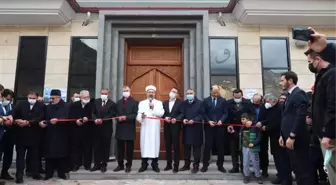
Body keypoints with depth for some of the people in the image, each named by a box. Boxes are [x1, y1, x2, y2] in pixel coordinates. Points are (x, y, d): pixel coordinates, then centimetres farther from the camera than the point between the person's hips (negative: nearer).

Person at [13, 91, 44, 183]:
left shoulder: (41, 106, 0)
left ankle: (35, 173, 21)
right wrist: (17, 120, -19)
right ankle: (19, 175, 12)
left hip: (34, 135, 0)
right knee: (20, 154, 5)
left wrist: (28, 122, -21)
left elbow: (40, 118, -12)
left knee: (34, 154, 10)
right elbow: (14, 115, 1)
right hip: (21, 134, 1)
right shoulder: (21, 104, 5)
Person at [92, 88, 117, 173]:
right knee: (96, 146, 7)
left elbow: (111, 115, -12)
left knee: (105, 147, 5)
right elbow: (93, 113, 4)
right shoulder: (96, 101, 9)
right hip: (97, 128, 3)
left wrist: (102, 120, -22)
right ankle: (97, 164, 18)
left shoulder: (112, 104, -4)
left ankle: (104, 165, 16)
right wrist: (95, 119, -15)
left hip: (107, 128, -3)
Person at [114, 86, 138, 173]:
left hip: (129, 128, -4)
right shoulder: (118, 102, 15)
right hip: (120, 128, 4)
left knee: (129, 148, 3)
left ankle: (128, 165, 13)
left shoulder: (134, 102, 0)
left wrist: (126, 117, -21)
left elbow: (135, 114, -9)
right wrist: (119, 117, -11)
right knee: (120, 148, 9)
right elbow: (116, 113, 11)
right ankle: (120, 165, 19)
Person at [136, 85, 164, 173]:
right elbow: (138, 115, 1)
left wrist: (153, 108, -16)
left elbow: (161, 113, -6)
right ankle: (144, 165, 8)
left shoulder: (159, 103, 10)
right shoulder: (141, 103, 11)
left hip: (155, 128, 0)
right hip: (145, 127, 1)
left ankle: (155, 165, 8)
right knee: (144, 144, 0)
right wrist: (141, 116, -20)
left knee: (155, 144, 0)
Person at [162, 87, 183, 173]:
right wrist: (165, 118, -11)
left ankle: (176, 166, 7)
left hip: (175, 126, -4)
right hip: (167, 127, 5)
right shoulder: (165, 103, 16)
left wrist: (176, 119, -24)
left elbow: (182, 113, -10)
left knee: (176, 146, 0)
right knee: (167, 146, 9)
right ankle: (169, 164, 19)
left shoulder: (180, 102, 1)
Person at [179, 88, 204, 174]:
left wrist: (194, 120, -19)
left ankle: (196, 166, 10)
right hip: (186, 128, 4)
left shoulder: (199, 103, 0)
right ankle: (186, 165, 20)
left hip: (196, 128, -4)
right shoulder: (184, 103, 11)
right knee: (186, 147, 9)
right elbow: (181, 114, 10)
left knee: (196, 147, 2)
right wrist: (183, 119, -11)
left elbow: (201, 114, -7)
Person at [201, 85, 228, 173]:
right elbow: (204, 113, 1)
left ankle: (220, 165, 18)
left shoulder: (223, 100, 6)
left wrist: (221, 120, -16)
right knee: (207, 146, 2)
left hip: (220, 126, 1)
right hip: (209, 126, -1)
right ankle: (205, 165, 11)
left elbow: (226, 113, 1)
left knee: (220, 146, 7)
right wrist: (208, 121, -13)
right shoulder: (206, 100, 5)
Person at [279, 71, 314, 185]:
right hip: (290, 138, 9)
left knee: (302, 169, -2)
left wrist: (292, 137, -21)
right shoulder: (290, 95, 18)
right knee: (296, 168, 14)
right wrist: (282, 135, 15)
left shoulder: (299, 94, -11)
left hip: (297, 139, -9)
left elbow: (301, 116, -21)